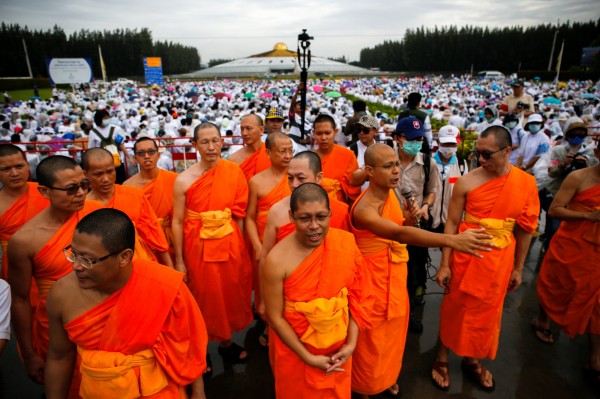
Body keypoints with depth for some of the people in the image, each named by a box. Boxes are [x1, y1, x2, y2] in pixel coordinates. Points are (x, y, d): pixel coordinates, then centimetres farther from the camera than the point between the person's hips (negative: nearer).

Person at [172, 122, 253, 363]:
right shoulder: (184, 180, -12)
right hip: (199, 247, -2)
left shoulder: (234, 171, -4)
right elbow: (177, 222, -8)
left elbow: (239, 213, 0)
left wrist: (239, 245, -1)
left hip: (230, 245, 3)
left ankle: (225, 341, 42)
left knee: (229, 294, 17)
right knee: (204, 299, 13)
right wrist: (179, 261, -6)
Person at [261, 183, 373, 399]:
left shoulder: (345, 242, -16)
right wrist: (309, 358, -13)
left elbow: (357, 295, -5)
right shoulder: (277, 261, -26)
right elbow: (275, 317, -16)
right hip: (294, 350, -3)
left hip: (338, 346, 3)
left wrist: (351, 343, -8)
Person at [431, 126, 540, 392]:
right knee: (455, 307, 11)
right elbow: (452, 223, -9)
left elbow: (525, 229, 3)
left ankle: (472, 359, 41)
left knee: (487, 311, 17)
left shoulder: (527, 183, -5)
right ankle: (442, 357, 33)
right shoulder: (467, 182, -13)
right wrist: (444, 264, -10)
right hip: (466, 255, -2)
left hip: (499, 259, 3)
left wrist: (518, 268, 7)